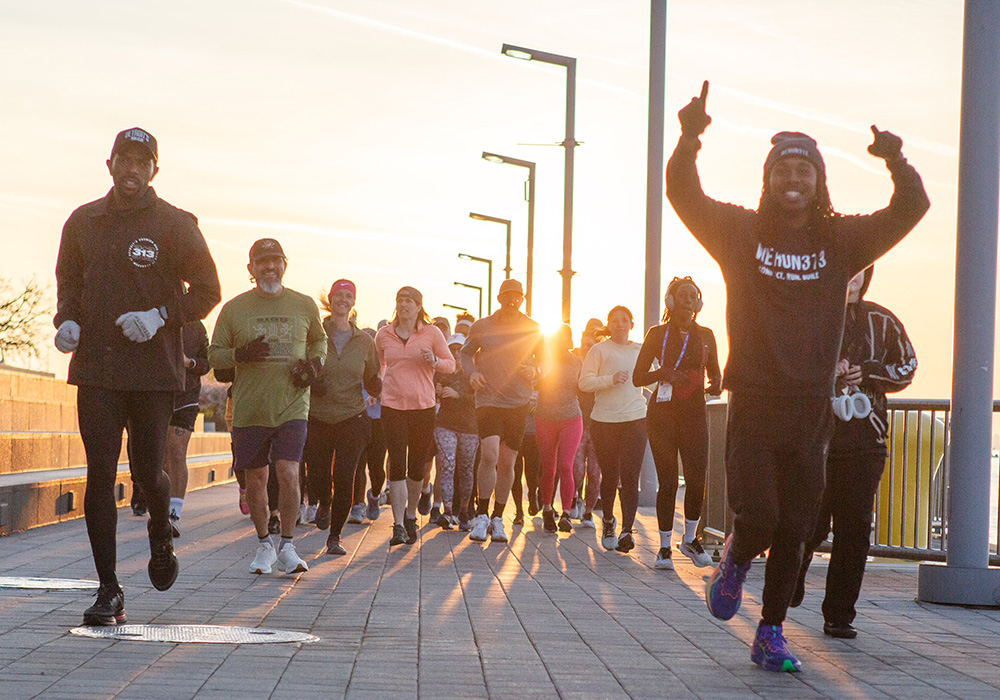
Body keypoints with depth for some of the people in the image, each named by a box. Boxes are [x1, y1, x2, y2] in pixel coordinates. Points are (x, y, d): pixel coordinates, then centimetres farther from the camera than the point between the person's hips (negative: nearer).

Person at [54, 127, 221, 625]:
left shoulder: (176, 225, 0)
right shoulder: (83, 222, 10)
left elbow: (207, 291, 1)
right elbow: (68, 281, 23)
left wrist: (162, 315, -15)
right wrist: (67, 321, 3)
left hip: (154, 369, -2)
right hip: (95, 367, 2)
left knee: (147, 472, 2)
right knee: (100, 476, -5)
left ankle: (161, 535, 39)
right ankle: (108, 591, 1)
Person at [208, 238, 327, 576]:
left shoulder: (304, 306, 5)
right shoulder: (234, 308, 2)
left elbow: (319, 340, 23)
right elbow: (214, 354, 5)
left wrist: (315, 363, 2)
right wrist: (242, 354, -15)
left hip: (292, 407, -1)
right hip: (249, 409, 1)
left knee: (288, 474, -15)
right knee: (256, 481, 7)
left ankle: (287, 547, -1)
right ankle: (264, 545, 27)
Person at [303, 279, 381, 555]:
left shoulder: (364, 341, 6)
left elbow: (372, 386, 12)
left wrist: (379, 381, -11)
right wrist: (310, 382, -15)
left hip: (352, 418, 0)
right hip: (317, 417, 0)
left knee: (344, 479, -9)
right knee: (317, 478, -1)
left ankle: (335, 537, 6)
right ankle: (324, 504, 37)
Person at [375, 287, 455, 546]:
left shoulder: (431, 333, 2)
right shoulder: (383, 336, 7)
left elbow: (451, 365, 6)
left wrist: (434, 361, -14)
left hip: (424, 406, 0)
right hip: (393, 406, 0)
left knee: (417, 466, 7)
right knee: (397, 465, -11)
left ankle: (410, 515, 29)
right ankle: (398, 525, -12)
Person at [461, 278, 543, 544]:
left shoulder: (533, 330, 5)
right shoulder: (481, 327, 3)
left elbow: (543, 359, 17)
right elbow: (466, 353, 16)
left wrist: (535, 371, -5)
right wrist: (472, 371, -3)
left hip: (518, 403, 2)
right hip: (488, 399, -2)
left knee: (507, 463, 5)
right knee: (490, 454, -20)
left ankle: (497, 519, 20)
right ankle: (482, 516, -6)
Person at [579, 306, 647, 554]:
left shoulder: (640, 350, 14)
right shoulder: (599, 350, 3)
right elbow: (584, 382, -7)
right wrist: (611, 379, -19)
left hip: (635, 420, 2)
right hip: (604, 420, -2)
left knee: (630, 477, -10)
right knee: (609, 476, 4)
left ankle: (627, 530, -14)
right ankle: (608, 520, 29)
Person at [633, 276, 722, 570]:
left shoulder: (705, 335, 11)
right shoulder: (657, 334, 4)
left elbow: (715, 371, 20)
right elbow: (638, 377, 4)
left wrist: (717, 384, -3)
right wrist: (663, 373, -14)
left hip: (695, 413, 2)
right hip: (662, 412, -2)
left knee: (697, 478, -10)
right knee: (667, 482, -3)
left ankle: (690, 539, 11)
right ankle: (664, 547, 8)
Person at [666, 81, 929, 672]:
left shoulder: (842, 240, 5)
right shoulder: (741, 233, 1)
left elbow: (912, 207, -1)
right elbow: (683, 194, -7)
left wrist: (897, 161, -20)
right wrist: (690, 139, -24)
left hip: (812, 412, 2)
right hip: (754, 405, -2)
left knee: (793, 534, 7)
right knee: (757, 519, -14)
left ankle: (771, 635, 21)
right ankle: (735, 564, 21)